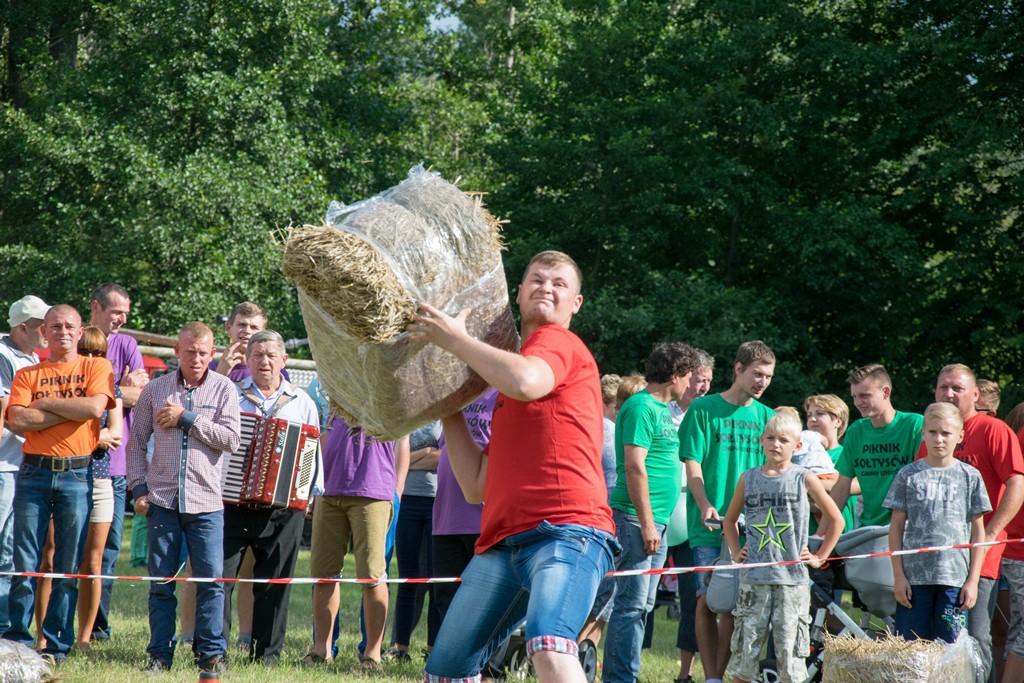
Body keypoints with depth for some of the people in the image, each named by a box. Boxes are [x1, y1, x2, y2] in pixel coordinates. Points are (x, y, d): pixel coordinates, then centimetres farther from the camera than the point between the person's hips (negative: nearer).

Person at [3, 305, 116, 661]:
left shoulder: (96, 367, 8)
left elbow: (95, 407, -11)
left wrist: (45, 403, -3)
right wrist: (72, 410, -8)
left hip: (77, 475, -1)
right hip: (34, 473, 1)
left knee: (68, 567, 1)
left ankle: (58, 645, 6)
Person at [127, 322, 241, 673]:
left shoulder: (224, 389, 4)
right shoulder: (155, 390, 9)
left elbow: (231, 439, -7)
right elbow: (136, 442, 13)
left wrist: (186, 419, -9)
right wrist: (139, 487, 3)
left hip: (206, 500, -1)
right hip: (162, 499, 1)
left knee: (211, 579, -4)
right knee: (161, 580, 3)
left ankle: (211, 652, 3)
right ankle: (160, 653, 9)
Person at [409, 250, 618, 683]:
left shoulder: (558, 342, 6)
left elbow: (525, 382, -21)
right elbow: (476, 487, 27)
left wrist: (453, 339, -8)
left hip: (566, 534, -9)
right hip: (502, 544, 9)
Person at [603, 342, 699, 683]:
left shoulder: (663, 408, 18)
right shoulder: (642, 407, -12)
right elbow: (635, 467, -18)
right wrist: (647, 523, -20)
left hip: (655, 522, 10)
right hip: (637, 518, -10)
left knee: (642, 604, 11)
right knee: (632, 604, -10)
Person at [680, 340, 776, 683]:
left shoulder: (766, 416, 11)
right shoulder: (704, 409, 0)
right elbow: (692, 464, -4)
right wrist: (705, 506, -17)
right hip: (709, 526, -3)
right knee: (709, 600, -4)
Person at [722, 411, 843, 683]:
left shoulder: (804, 479, 2)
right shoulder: (748, 479, 9)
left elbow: (836, 520, 9)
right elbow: (729, 520, 24)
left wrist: (819, 557, 5)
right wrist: (735, 551, 11)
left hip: (792, 578, -2)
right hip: (753, 578, 2)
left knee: (789, 650, -1)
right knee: (745, 646, 1)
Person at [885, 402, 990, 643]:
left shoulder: (970, 476, 5)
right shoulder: (908, 475, 5)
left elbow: (978, 531, 7)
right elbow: (896, 528, 7)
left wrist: (973, 580, 1)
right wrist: (899, 576, 0)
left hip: (955, 578, 0)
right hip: (914, 577, 0)